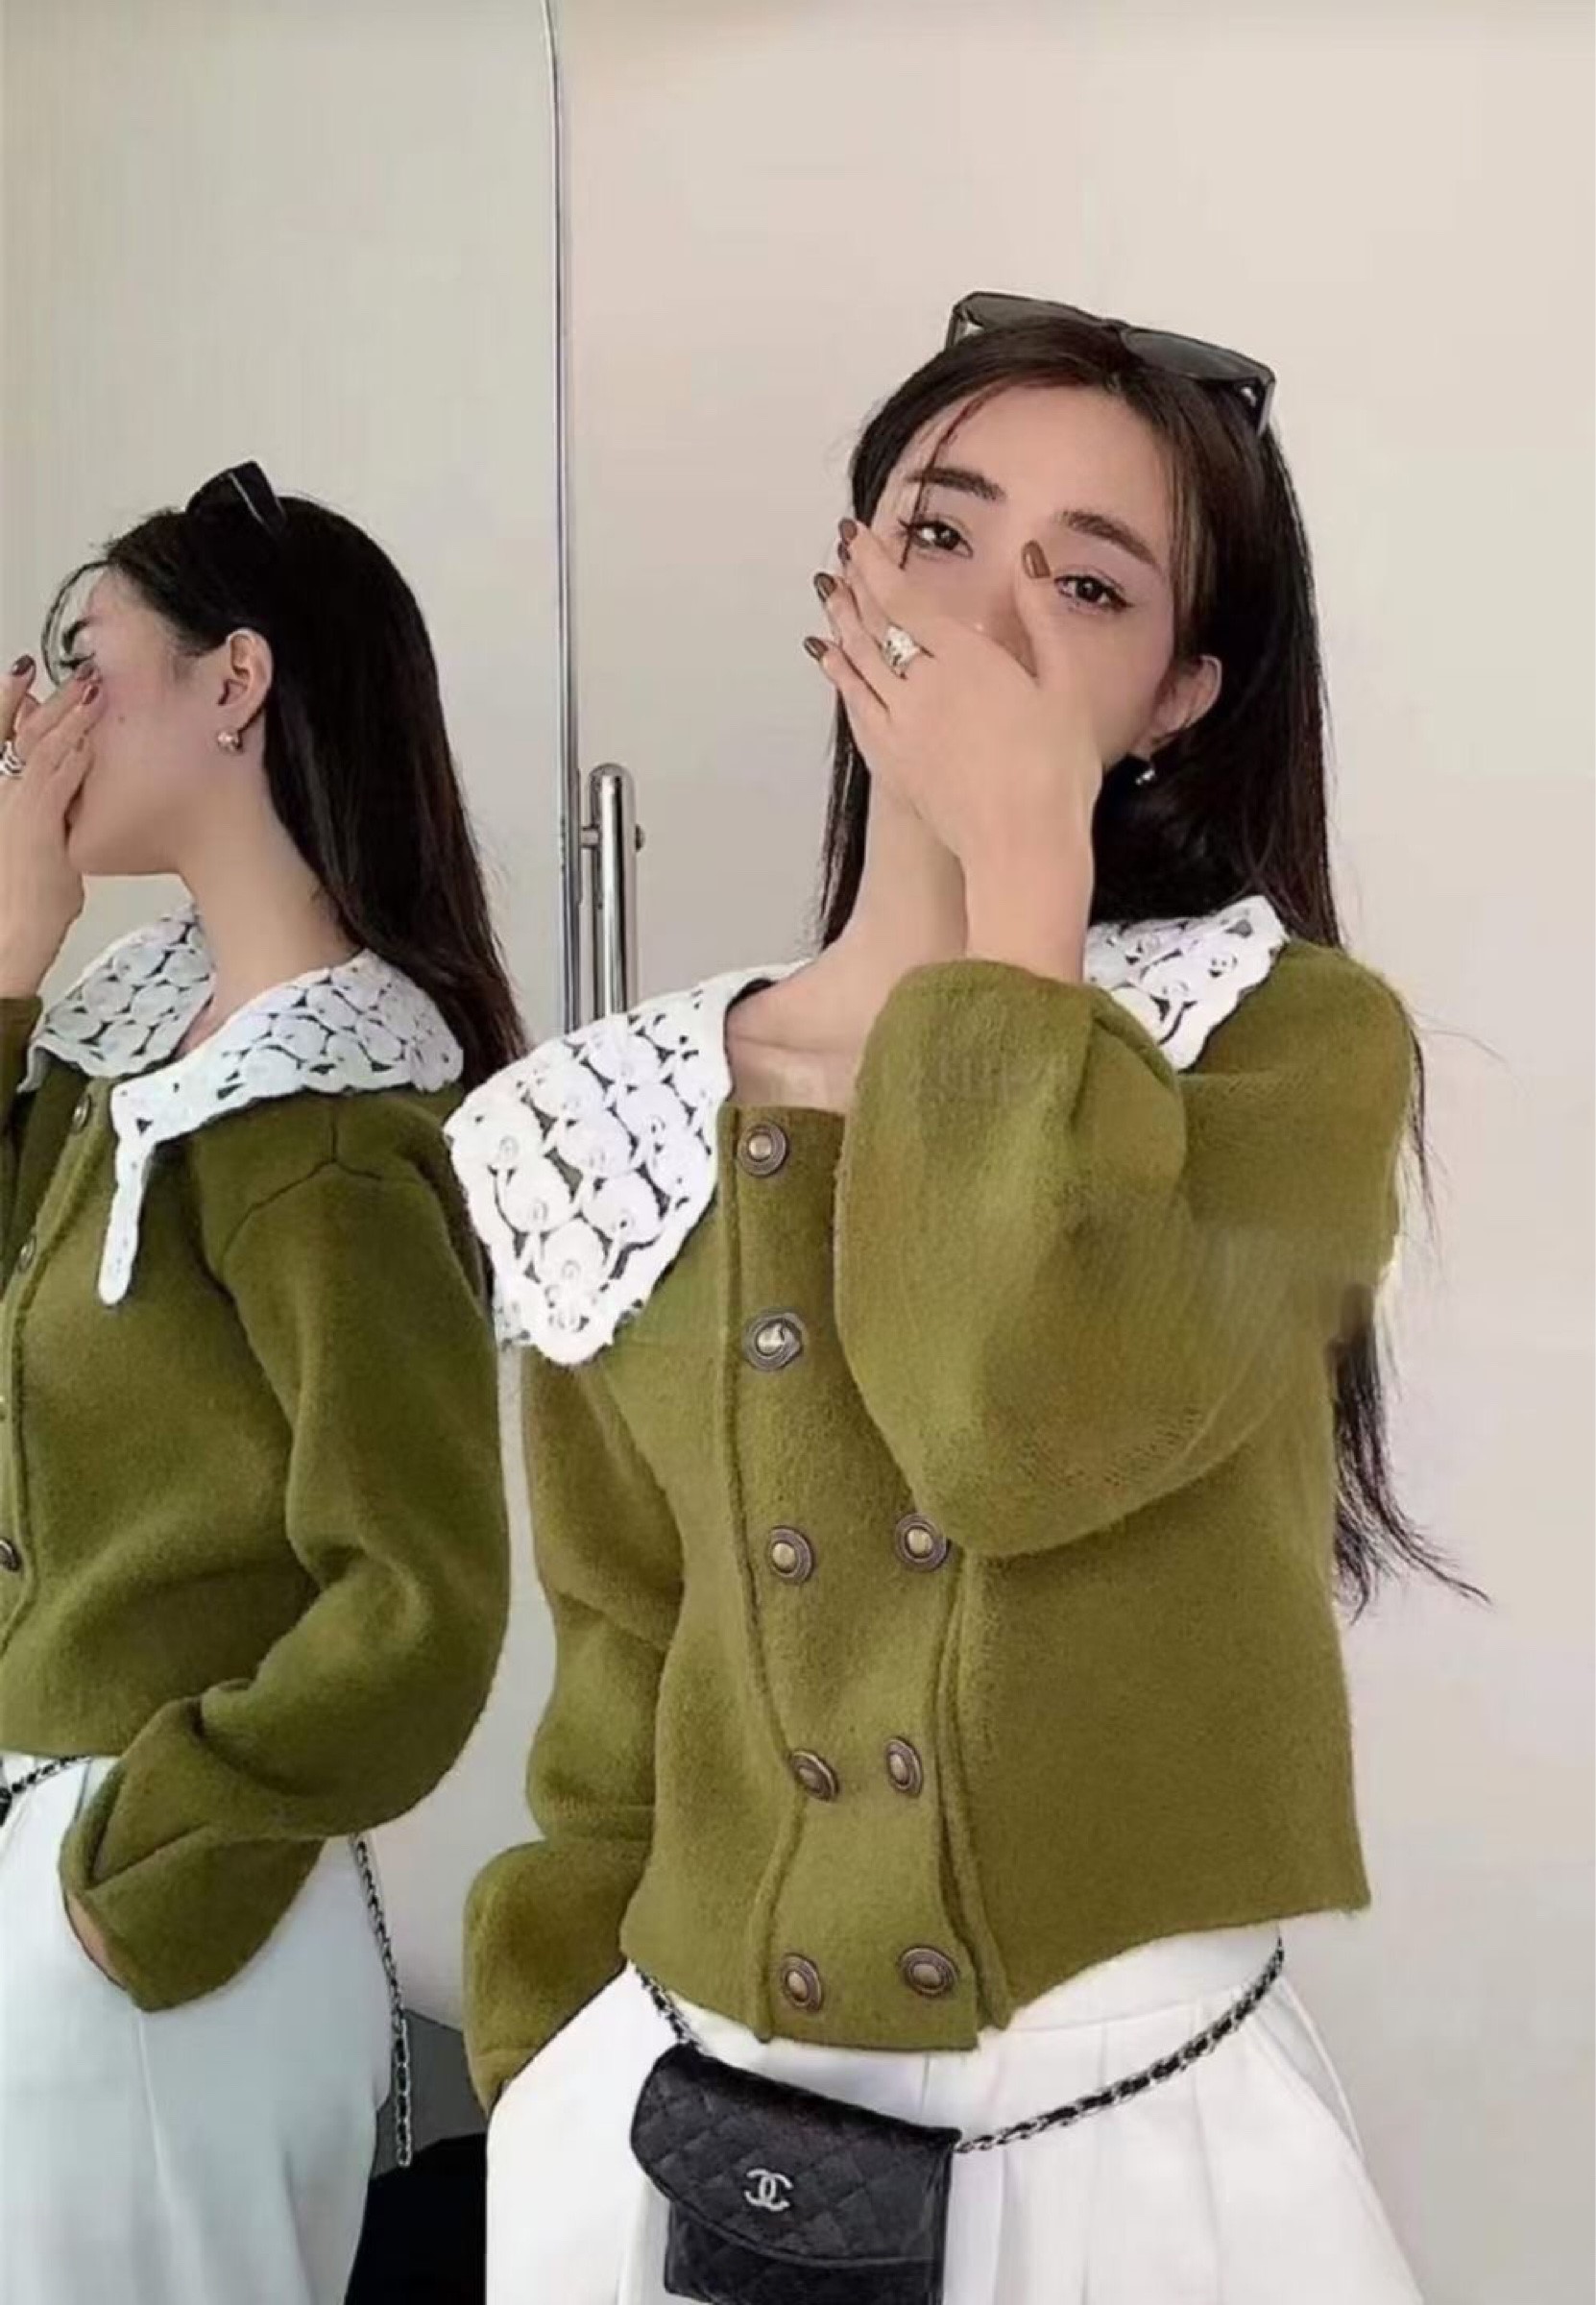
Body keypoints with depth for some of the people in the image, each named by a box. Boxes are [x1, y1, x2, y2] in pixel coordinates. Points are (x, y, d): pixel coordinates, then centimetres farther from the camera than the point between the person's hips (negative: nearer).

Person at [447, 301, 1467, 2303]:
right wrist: (555, 2103, 9)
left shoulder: (1300, 1040, -10)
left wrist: (1026, 864, -20)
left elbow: (1023, 1431, -28)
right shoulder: (606, 1131, -2)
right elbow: (620, 1702, 6)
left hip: (1136, 2133, -2)